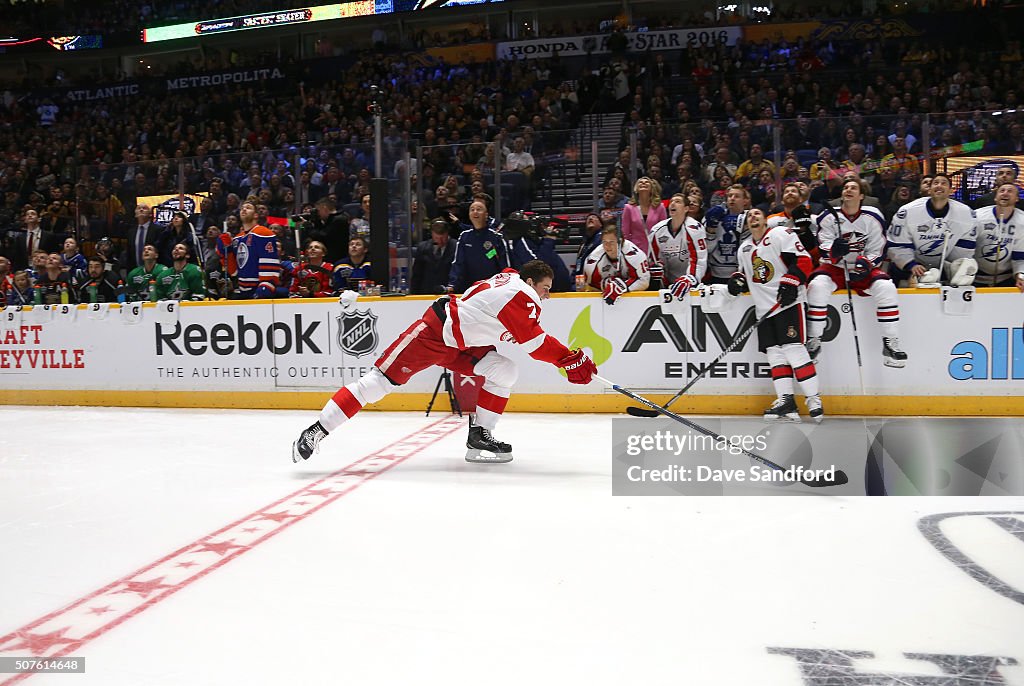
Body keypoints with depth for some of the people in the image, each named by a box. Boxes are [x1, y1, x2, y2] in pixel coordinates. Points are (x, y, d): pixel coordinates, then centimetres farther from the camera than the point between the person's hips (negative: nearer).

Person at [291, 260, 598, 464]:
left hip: (461, 343, 10)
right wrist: (570, 359, -17)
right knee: (383, 379, -10)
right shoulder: (520, 296, -20)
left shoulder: (512, 277, 9)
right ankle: (317, 431, -5)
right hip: (434, 332, -10)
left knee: (503, 370, -1)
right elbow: (535, 342, -22)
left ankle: (479, 436, 3)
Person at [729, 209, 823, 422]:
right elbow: (747, 273, 28)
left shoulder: (781, 234, 0)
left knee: (793, 348, -14)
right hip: (764, 306, 7)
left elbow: (803, 260, -9)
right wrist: (737, 280, 5)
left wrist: (790, 283, -20)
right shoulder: (744, 248, 21)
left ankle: (814, 401, -10)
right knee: (774, 352, -1)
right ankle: (786, 401, -1)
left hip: (788, 300, -7)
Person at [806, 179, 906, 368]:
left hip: (862, 269, 1)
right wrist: (834, 251, -33)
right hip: (835, 267, -1)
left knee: (886, 287, -25)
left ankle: (890, 343, -14)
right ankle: (813, 341, -21)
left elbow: (877, 251, 1)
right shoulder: (829, 217, -3)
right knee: (817, 285, -31)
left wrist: (866, 264, -20)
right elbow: (824, 251, -9)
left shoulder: (873, 218, 0)